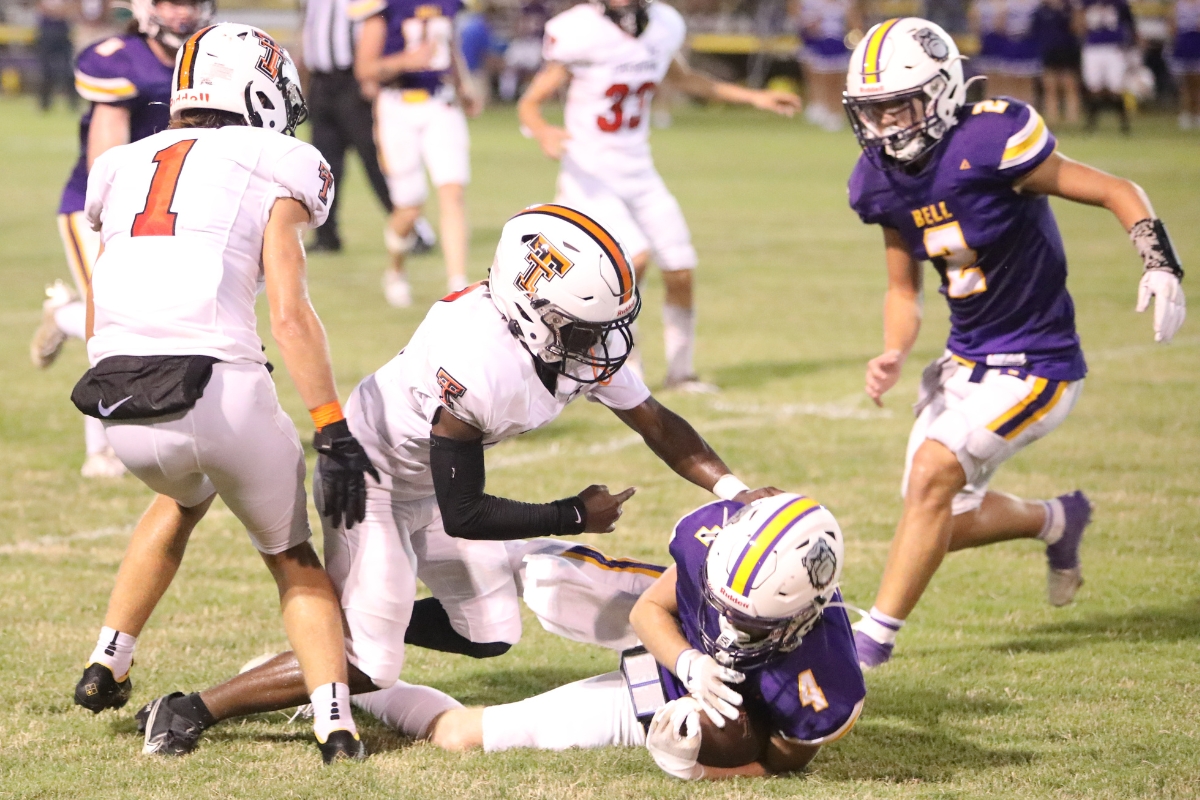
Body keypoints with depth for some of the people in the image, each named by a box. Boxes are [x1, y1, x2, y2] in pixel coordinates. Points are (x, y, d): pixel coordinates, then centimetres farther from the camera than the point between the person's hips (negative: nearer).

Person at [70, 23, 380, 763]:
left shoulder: (126, 167, 21)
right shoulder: (272, 170, 5)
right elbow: (290, 314, -5)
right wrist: (334, 433, -4)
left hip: (121, 410, 4)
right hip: (218, 389, -4)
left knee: (184, 497, 37)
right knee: (292, 558, 18)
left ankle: (109, 666, 33)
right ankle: (334, 719, 0)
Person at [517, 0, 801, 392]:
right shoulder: (583, 34, -17)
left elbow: (683, 78, 22)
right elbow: (530, 103, -11)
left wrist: (753, 97, 22)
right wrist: (543, 133, -34)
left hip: (639, 173, 6)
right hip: (591, 176, -6)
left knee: (680, 271, 3)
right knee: (635, 258, -24)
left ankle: (680, 370, 23)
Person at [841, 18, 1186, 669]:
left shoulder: (990, 145, -23)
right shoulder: (882, 181, -1)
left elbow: (1118, 193, -14)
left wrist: (1162, 266, -30)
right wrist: (893, 357, -9)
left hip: (1034, 366, -8)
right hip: (966, 362, 8)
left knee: (934, 470, -23)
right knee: (943, 522, 11)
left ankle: (875, 637, -13)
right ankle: (1058, 522, 41)